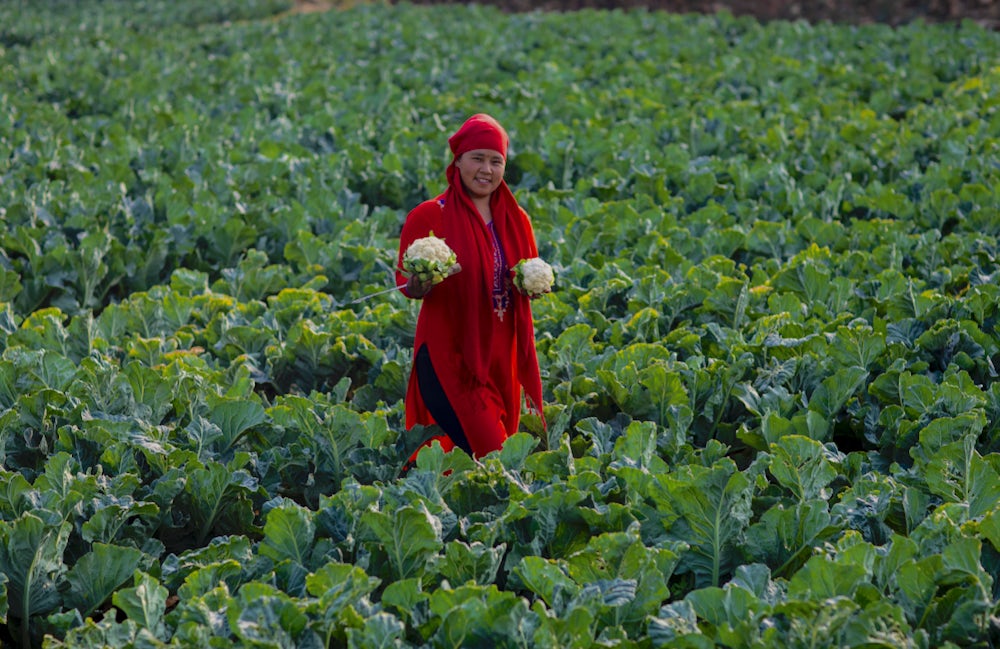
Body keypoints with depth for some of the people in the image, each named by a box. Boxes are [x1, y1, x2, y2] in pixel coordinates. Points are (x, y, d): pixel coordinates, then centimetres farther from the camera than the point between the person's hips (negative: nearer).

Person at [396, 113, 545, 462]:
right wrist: (417, 286, -27)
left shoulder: (515, 220, 9)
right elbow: (405, 280, -4)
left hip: (501, 354, 6)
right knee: (483, 451, -14)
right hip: (449, 353, -5)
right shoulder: (428, 217, -6)